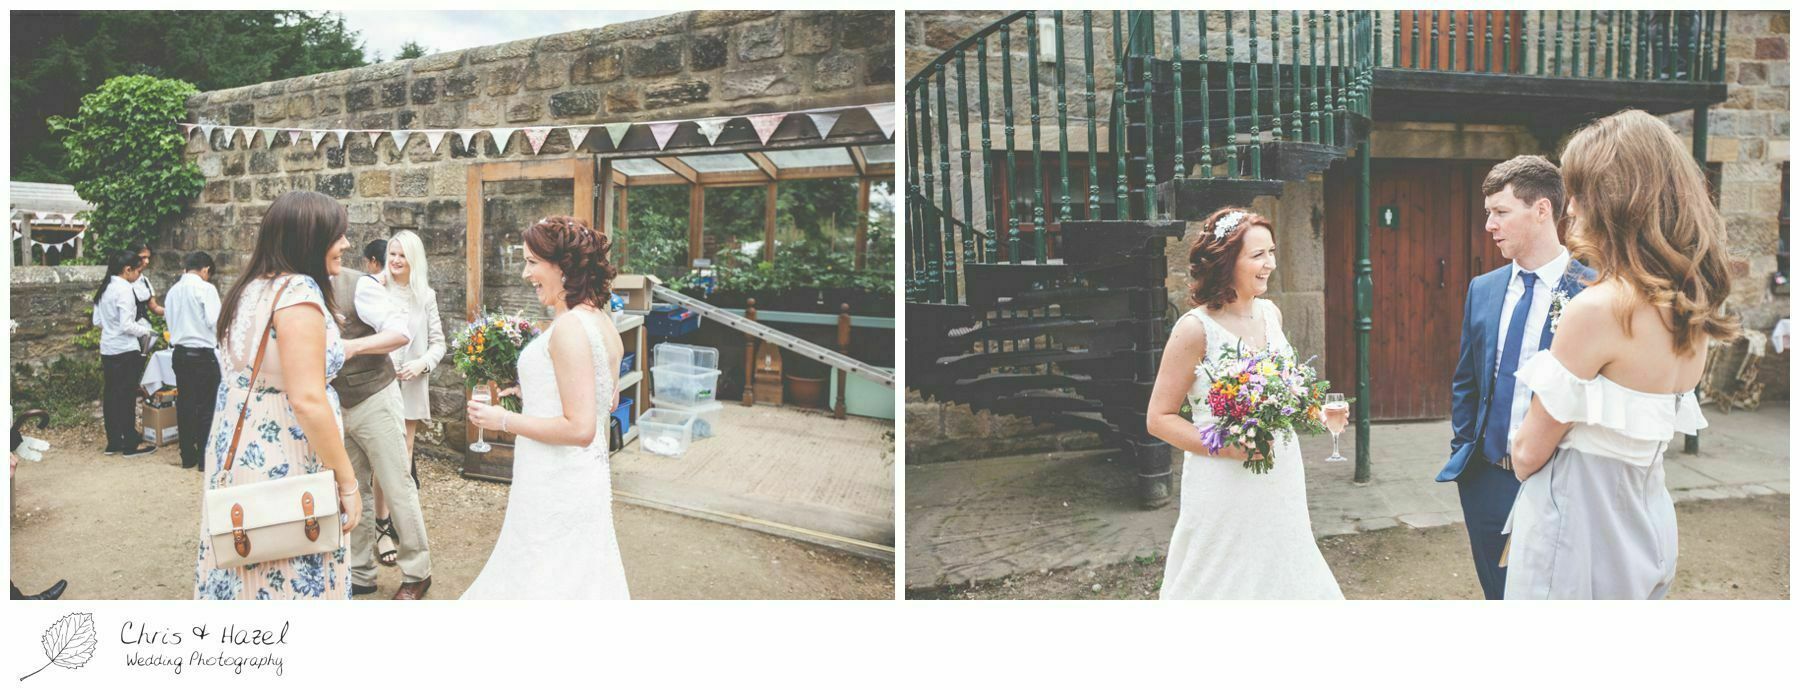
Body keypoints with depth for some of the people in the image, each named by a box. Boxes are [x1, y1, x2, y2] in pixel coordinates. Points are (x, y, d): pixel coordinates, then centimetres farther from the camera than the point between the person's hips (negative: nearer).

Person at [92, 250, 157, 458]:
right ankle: (131, 444, 5)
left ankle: (113, 442, 18)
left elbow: (97, 321, 15)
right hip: (126, 351, -8)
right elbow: (127, 325, -20)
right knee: (127, 397, -2)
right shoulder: (124, 290, -16)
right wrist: (145, 330, -4)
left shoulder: (104, 288, 9)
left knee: (110, 396, 11)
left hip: (107, 349, 8)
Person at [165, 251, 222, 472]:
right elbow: (214, 321, -17)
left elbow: (170, 322, 12)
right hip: (203, 353, -6)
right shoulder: (206, 288, -11)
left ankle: (188, 456, 16)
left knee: (184, 404, 10)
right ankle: (205, 458, 2)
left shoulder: (174, 291, 8)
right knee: (206, 406, 0)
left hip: (180, 352, 6)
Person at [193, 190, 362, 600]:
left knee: (246, 574, 16)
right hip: (284, 465, -9)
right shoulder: (297, 292, -17)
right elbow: (308, 401, -22)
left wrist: (337, 352, 28)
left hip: (238, 452, 9)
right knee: (296, 580, 0)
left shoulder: (251, 288, 11)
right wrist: (347, 481, -17)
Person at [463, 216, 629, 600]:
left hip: (556, 487, -9)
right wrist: (531, 390, 18)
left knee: (544, 586, 3)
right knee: (579, 577, 18)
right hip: (586, 474, 9)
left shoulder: (569, 328, -21)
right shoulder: (602, 321, 6)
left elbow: (579, 428, -24)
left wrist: (504, 420, -15)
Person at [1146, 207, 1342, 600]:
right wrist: (1224, 447, -21)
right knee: (1227, 583, 5)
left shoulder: (1271, 314, 4)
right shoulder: (1196, 328, -15)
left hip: (1281, 486, 6)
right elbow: (1159, 418, -11)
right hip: (1225, 490, -6)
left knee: (1284, 577, 15)